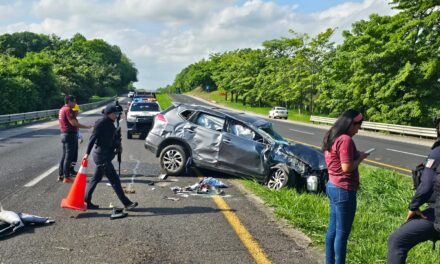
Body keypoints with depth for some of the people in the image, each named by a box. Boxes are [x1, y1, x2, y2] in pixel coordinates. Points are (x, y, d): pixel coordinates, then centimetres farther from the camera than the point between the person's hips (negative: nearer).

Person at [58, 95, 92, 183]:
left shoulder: (62, 109, 16)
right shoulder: (68, 110, -15)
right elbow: (73, 123, -21)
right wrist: (86, 126, -18)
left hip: (64, 134, 10)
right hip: (70, 134, -10)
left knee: (64, 155, 14)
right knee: (69, 156, -7)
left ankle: (61, 175, 19)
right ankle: (67, 177, -5)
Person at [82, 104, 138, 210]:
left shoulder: (109, 124, 12)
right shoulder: (101, 123, -14)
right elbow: (93, 138, -18)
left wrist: (117, 145, 1)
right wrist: (87, 153, -21)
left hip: (105, 155, 10)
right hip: (101, 155, -10)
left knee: (96, 179, 15)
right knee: (114, 180, -5)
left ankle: (86, 201, 23)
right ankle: (126, 203, -1)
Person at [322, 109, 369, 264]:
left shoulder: (332, 137, 11)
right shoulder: (346, 139, -19)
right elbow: (347, 167, -23)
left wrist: (356, 155, 9)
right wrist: (360, 158, -8)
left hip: (332, 186, 10)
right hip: (343, 190, -10)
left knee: (333, 229, 16)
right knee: (342, 233, 0)